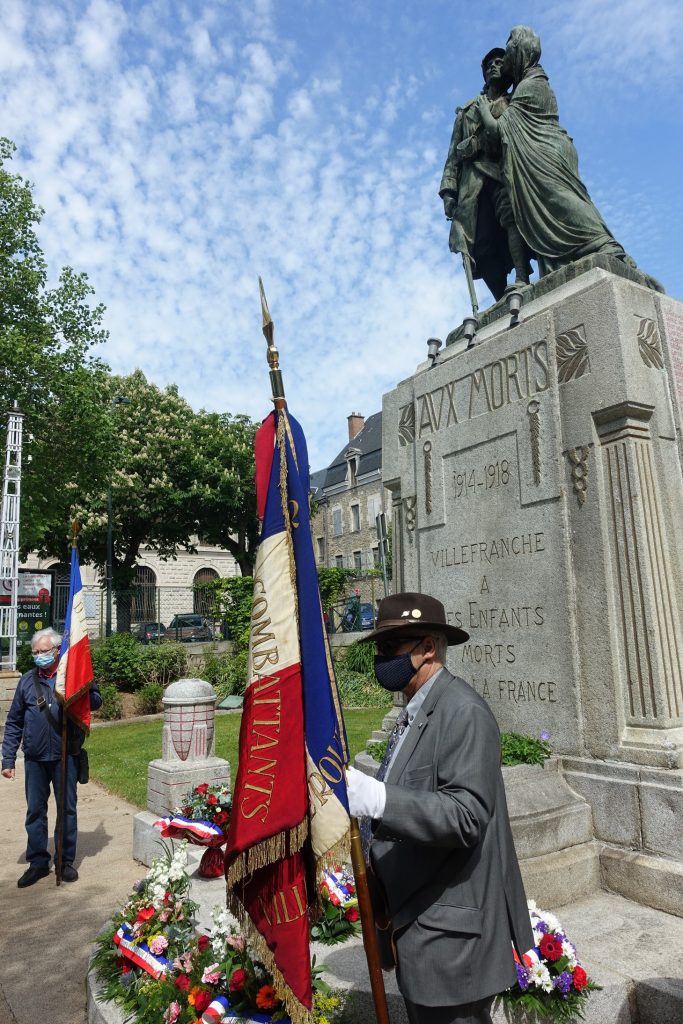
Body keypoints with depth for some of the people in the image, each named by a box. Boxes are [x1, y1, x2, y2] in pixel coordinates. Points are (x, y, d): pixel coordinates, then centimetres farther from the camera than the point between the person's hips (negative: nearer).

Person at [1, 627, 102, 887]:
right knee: (35, 811, 12)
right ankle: (38, 863, 28)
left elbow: (96, 703, -6)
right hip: (35, 759, 2)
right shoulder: (27, 681, 2)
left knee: (67, 809, 9)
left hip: (65, 756, -2)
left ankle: (66, 861, 24)